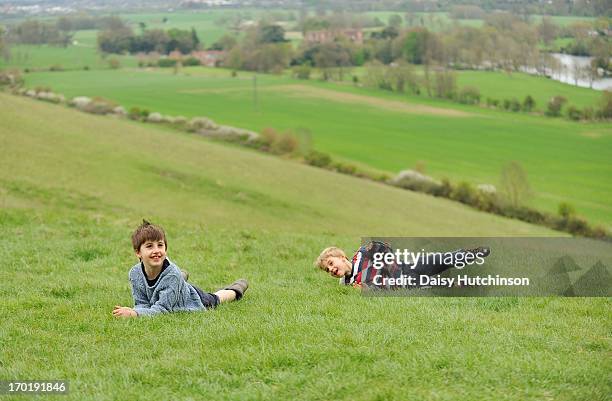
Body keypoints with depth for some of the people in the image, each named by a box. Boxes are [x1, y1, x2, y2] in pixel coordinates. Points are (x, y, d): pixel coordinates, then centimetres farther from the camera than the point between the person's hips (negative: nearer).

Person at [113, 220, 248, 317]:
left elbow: (163, 308, -47)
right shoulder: (135, 273, -32)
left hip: (193, 300, -4)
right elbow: (142, 304, -25)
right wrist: (134, 310, -49)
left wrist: (134, 313, -61)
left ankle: (235, 289, 56)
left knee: (214, 300, 28)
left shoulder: (172, 274, -44)